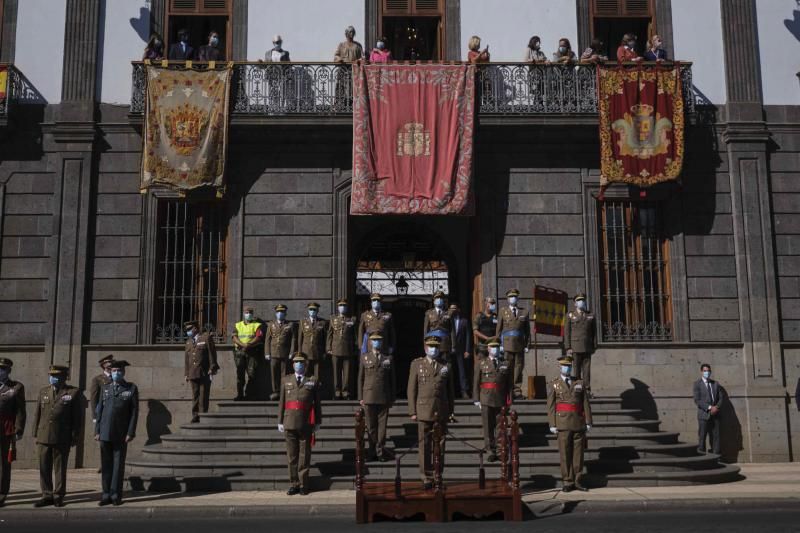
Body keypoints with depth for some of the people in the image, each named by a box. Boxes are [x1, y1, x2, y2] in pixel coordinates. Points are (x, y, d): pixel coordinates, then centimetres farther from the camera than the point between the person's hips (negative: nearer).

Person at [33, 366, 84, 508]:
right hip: (43, 436, 4)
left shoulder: (74, 393, -1)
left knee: (60, 468, 4)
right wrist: (35, 434, 10)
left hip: (62, 439, -4)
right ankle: (47, 496, 15)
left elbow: (78, 417, -2)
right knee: (44, 468, 6)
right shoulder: (43, 392, 13)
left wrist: (76, 437, -5)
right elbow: (38, 414, 14)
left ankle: (58, 496, 13)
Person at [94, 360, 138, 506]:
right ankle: (106, 495, 11)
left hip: (121, 434, -3)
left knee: (118, 465, 1)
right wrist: (97, 431, 3)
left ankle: (116, 495, 7)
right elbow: (99, 410, 10)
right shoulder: (105, 389, 11)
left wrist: (131, 433, -9)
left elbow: (134, 412, -3)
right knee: (106, 464, 5)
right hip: (105, 433, 3)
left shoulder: (131, 388, 1)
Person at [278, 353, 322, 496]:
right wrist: (280, 421, 5)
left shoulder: (313, 381, 6)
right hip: (290, 423, 2)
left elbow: (317, 403, 5)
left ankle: (303, 484, 11)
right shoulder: (286, 380, 11)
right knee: (292, 456, 6)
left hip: (306, 424, -1)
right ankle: (294, 484, 14)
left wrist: (318, 422, 2)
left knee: (305, 456, 3)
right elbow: (282, 402, 9)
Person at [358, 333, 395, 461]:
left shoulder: (388, 358, 7)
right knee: (371, 426, 5)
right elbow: (360, 378, 7)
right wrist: (360, 397, 2)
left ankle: (380, 452, 9)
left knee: (382, 426, 2)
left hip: (384, 398, 0)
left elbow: (392, 379, 9)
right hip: (369, 397, 0)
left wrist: (392, 398, 5)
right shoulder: (365, 358, 7)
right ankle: (372, 452, 13)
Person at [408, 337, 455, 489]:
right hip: (423, 412, -2)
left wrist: (451, 411, 9)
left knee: (439, 446, 4)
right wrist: (412, 411, -2)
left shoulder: (445, 366, 9)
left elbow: (450, 390, 13)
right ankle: (426, 478, 4)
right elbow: (411, 389, 3)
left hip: (441, 412, 2)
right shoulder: (417, 364, 5)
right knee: (425, 445, -1)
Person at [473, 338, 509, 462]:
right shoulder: (481, 364, 5)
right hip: (486, 399, -2)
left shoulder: (505, 364, 9)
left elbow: (508, 383, 6)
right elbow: (476, 382, 2)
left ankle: (489, 446, 26)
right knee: (487, 426, -4)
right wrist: (476, 399, -4)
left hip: (500, 399, 2)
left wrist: (509, 400, 1)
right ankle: (491, 451, -2)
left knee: (497, 425, 9)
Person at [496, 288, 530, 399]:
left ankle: (517, 390, 5)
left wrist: (527, 345, 5)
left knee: (519, 367, 0)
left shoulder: (524, 312, 12)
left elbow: (527, 330, 12)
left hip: (519, 344, 2)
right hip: (507, 344, -1)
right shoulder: (503, 311, 9)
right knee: (507, 368, -4)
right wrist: (499, 344, -2)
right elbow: (498, 329, 6)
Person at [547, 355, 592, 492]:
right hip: (563, 423, -2)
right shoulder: (554, 385, 6)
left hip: (579, 423, 2)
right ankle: (567, 482, 4)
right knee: (565, 454, -2)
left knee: (578, 453, 4)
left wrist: (588, 422, 1)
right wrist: (552, 425, -7)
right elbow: (551, 406, 1)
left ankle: (577, 481, 13)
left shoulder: (579, 383, 12)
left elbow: (586, 404, 8)